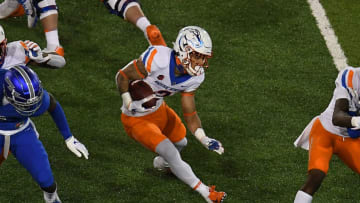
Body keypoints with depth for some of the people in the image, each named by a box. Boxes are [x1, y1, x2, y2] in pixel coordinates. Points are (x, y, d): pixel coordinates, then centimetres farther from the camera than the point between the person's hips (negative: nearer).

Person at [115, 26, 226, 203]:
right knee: (172, 155, -14)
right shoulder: (157, 58, -36)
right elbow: (122, 76, -23)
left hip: (159, 110, 7)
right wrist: (130, 105, -30)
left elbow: (190, 113, -5)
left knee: (180, 142, 27)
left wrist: (205, 140, -17)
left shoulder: (195, 77, -14)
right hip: (136, 119, -7)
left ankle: (161, 163, 61)